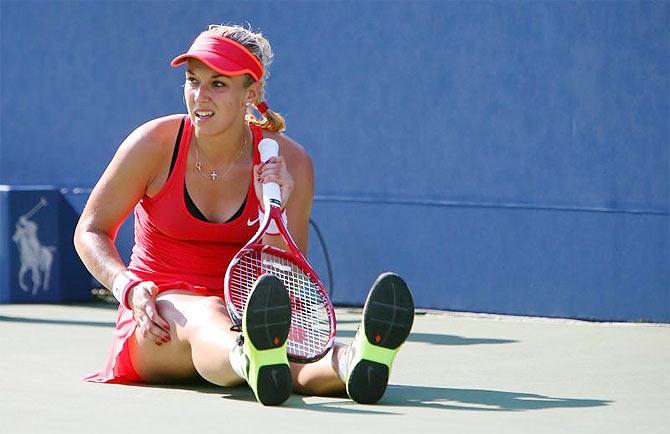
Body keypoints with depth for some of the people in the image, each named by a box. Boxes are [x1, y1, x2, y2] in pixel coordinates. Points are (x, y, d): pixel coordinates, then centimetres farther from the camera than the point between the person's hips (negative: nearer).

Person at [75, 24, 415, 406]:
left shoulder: (288, 163, -5)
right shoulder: (157, 143, -6)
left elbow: (286, 284, -5)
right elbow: (91, 231, 3)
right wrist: (130, 289, -15)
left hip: (242, 313, 2)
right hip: (158, 317, -2)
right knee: (206, 316, -41)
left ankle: (349, 362, -74)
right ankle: (251, 361, -79)